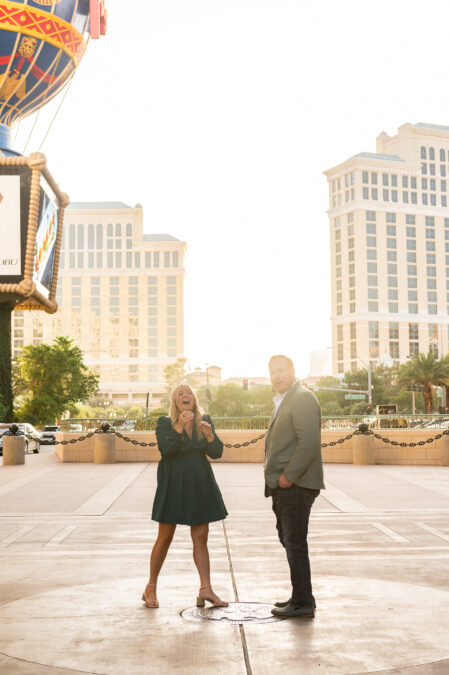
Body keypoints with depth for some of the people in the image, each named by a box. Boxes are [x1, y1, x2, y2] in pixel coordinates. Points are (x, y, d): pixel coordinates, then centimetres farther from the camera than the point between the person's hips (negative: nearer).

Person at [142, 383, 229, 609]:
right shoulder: (165, 423, -1)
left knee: (201, 538, 3)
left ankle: (206, 589, 4)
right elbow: (165, 449, -18)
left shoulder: (204, 421, 9)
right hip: (173, 485, -3)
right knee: (165, 538, 2)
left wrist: (209, 435, -15)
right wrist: (179, 427, -25)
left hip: (200, 485, 3)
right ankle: (150, 588, 15)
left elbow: (216, 452, 3)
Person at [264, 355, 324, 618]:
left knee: (295, 542, -5)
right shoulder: (284, 401, 20)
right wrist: (275, 482, 15)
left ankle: (303, 603, 2)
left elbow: (309, 442, -22)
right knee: (289, 540, 15)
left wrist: (288, 476, -20)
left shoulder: (303, 398, -12)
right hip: (284, 486, 10)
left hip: (296, 485, -10)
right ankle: (301, 598, 25)